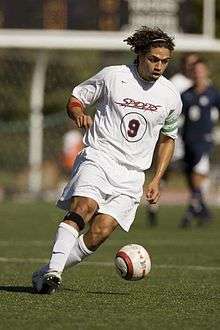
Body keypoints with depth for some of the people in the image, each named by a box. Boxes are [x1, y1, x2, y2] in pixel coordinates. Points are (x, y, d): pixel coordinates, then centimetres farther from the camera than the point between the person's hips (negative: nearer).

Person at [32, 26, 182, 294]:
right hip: (98, 158, -3)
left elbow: (167, 138, 22)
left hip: (131, 175, 3)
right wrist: (79, 114, -15)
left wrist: (156, 179, 14)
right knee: (84, 207, -32)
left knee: (99, 233, -15)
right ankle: (54, 270, -37)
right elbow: (75, 99, 9)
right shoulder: (112, 76, -2)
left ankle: (44, 274, -4)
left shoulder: (171, 96, 8)